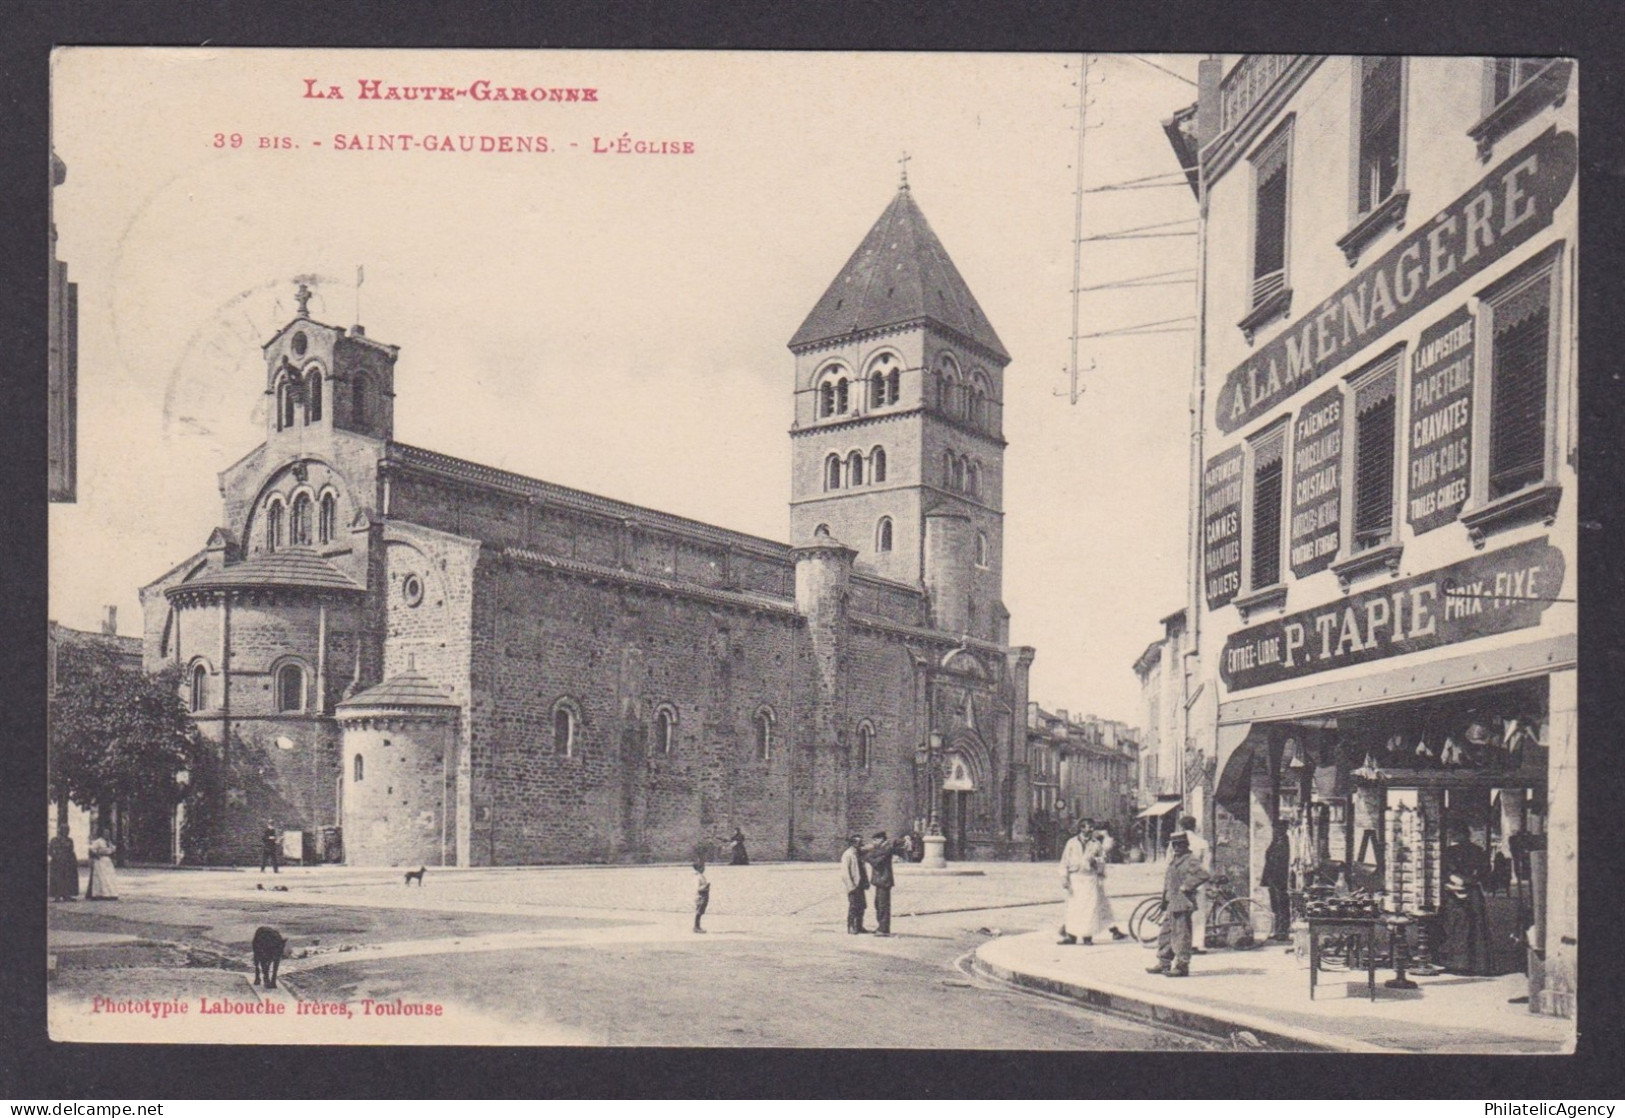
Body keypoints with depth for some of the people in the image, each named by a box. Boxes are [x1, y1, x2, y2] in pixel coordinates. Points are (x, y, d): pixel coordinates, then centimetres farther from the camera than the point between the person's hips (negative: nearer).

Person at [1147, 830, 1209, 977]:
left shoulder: (1190, 860, -11)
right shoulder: (1174, 860, 18)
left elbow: (1203, 875, -26)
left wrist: (1186, 886, -21)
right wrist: (1165, 902, 22)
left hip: (1182, 904, -10)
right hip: (1171, 904, 10)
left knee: (1181, 935, -6)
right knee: (1165, 934, 14)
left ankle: (1182, 966, -1)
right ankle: (1164, 963, 22)